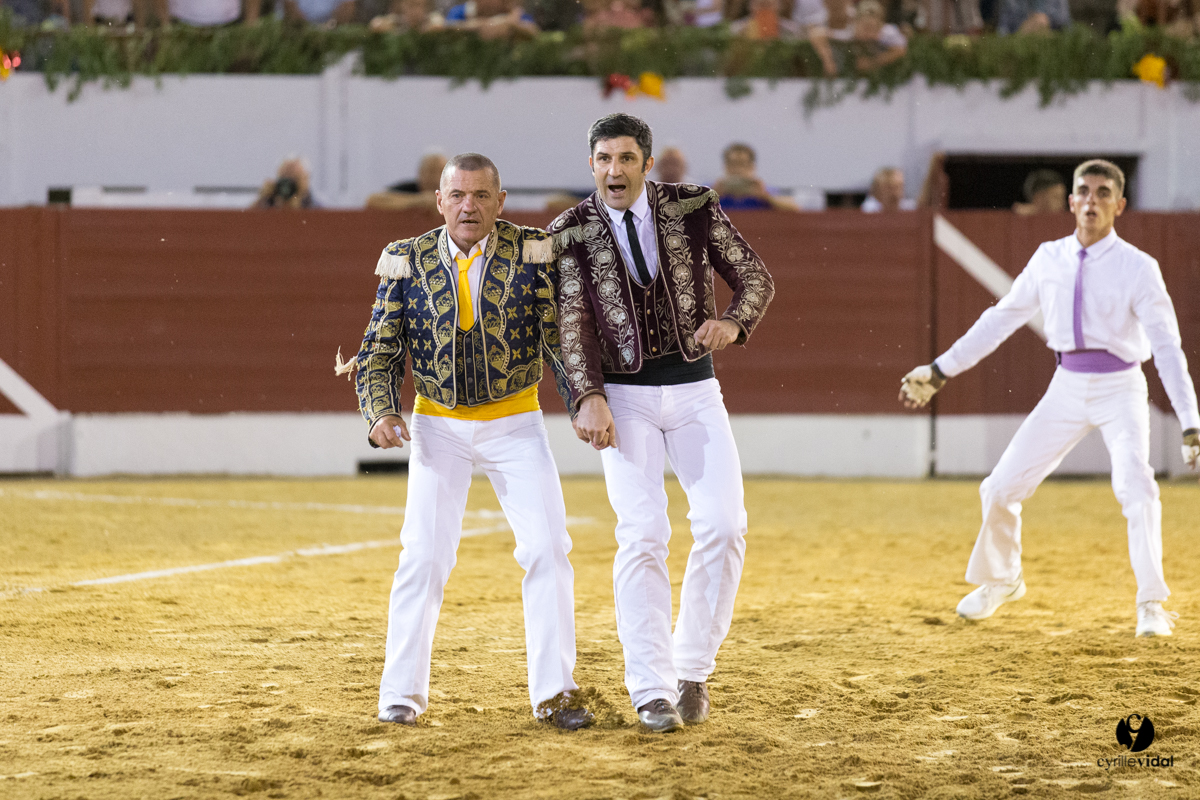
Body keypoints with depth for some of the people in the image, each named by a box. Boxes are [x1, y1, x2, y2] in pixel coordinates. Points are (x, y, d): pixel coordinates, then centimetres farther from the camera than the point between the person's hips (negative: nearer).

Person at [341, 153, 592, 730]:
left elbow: (560, 336, -7)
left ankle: (551, 692, 0)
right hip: (440, 426, 0)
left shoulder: (531, 254, -8)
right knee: (424, 556, -6)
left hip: (516, 423, 0)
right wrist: (381, 413, -19)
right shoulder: (409, 262, -6)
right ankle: (402, 692, 6)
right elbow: (380, 351, -2)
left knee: (548, 548, -8)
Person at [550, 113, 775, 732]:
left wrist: (734, 321, -18)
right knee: (642, 535, -11)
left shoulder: (694, 207, -1)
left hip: (694, 388, 2)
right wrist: (587, 398, -20)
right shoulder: (572, 232, -3)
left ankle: (691, 670, 6)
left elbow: (755, 277, 3)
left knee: (724, 524, -9)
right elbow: (573, 323, -7)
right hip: (623, 394, -2)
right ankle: (652, 691, -7)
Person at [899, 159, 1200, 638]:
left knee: (1135, 486, -26)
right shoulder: (1049, 260, 2)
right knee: (1002, 489, 3)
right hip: (1067, 387, 4)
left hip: (1120, 389, -4)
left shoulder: (1138, 268, -10)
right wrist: (941, 370, 11)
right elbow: (1002, 319, 12)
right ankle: (1001, 580, 30)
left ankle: (1151, 605, -14)